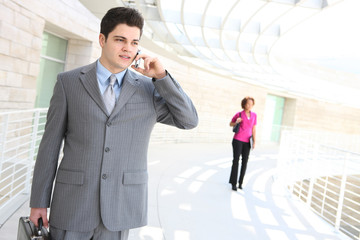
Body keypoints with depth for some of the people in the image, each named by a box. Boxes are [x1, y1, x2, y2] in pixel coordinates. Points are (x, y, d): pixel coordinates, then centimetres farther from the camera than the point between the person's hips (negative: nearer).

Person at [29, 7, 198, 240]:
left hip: (121, 207, 1)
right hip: (73, 203, -1)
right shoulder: (69, 82, 0)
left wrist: (161, 76, -11)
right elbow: (51, 143, 1)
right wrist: (38, 202, 1)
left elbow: (189, 121, -3)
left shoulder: (149, 88, 4)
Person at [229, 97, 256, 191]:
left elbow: (254, 129, 8)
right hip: (238, 140, -3)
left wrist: (254, 142, 1)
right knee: (236, 161, -8)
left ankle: (240, 182, 16)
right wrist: (236, 122, -14)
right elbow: (231, 124, 9)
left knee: (244, 162, 2)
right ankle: (233, 183, 0)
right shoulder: (239, 114, -4)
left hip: (247, 142, 4)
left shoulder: (254, 115, 6)